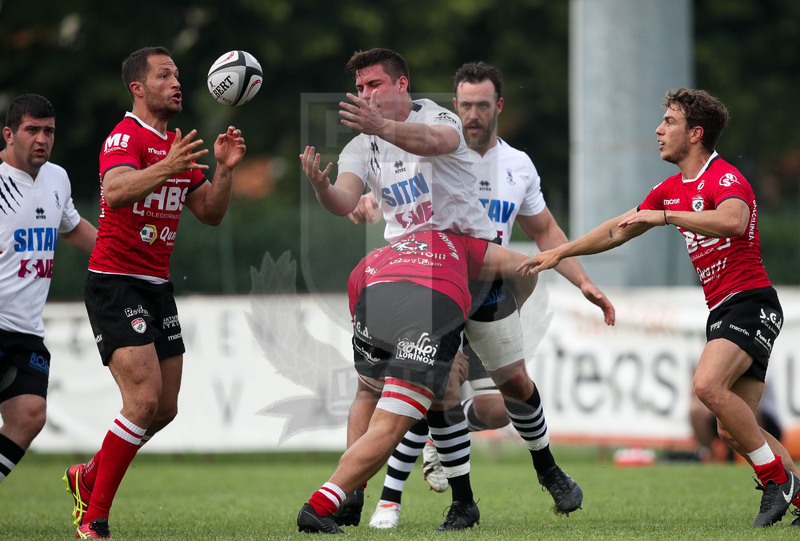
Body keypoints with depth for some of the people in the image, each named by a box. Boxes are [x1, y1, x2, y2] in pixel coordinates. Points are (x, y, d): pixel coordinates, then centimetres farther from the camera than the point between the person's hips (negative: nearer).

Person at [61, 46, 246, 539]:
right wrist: (167, 167, -46)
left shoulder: (178, 147, 15)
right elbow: (114, 191, -33)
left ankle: (88, 478, 31)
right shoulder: (127, 137, -13)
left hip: (157, 286, 9)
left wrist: (225, 169, -3)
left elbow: (210, 214, 14)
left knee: (166, 408, 8)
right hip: (115, 284, -9)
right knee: (144, 400, -19)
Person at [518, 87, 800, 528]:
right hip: (720, 310, 9)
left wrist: (665, 215, -36)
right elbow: (618, 231, 26)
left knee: (708, 384, -29)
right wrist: (558, 252, 26)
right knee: (732, 431, 3)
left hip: (750, 303, -9)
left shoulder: (724, 178, -13)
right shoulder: (671, 189, 16)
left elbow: (733, 221, -36)